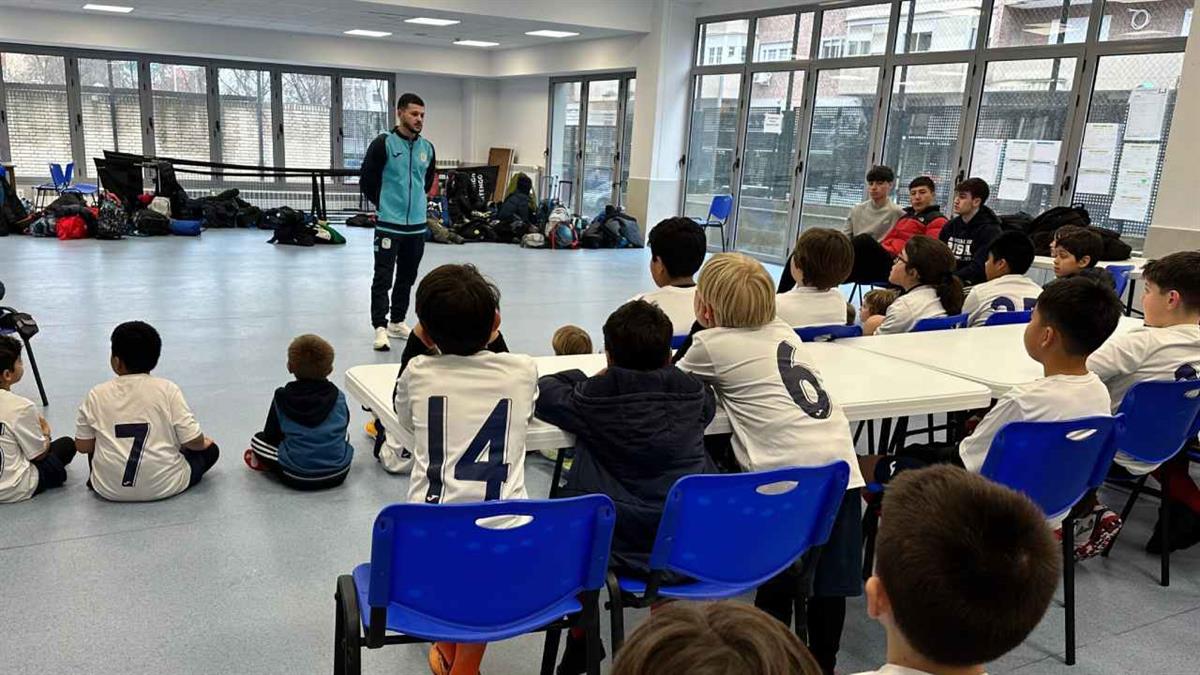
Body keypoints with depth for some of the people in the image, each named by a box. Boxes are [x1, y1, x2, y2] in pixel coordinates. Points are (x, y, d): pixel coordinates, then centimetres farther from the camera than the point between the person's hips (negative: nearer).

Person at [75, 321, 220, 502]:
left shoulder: (97, 395, -5)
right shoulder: (167, 389, -11)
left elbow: (82, 446, 1)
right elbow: (193, 441, -13)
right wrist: (202, 442, 10)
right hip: (163, 486, -2)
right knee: (210, 448, 18)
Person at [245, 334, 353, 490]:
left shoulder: (282, 398, -6)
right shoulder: (338, 397, -3)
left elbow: (271, 435, 4)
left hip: (297, 477, -1)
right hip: (338, 473, 1)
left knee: (257, 439, 18)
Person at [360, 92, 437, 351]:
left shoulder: (427, 148, 6)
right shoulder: (383, 144, -9)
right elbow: (366, 180, -3)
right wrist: (384, 204, 5)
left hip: (417, 224, 6)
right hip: (389, 224, -5)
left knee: (407, 278, 14)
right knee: (383, 278, -4)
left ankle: (397, 322, 26)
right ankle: (380, 327, -2)